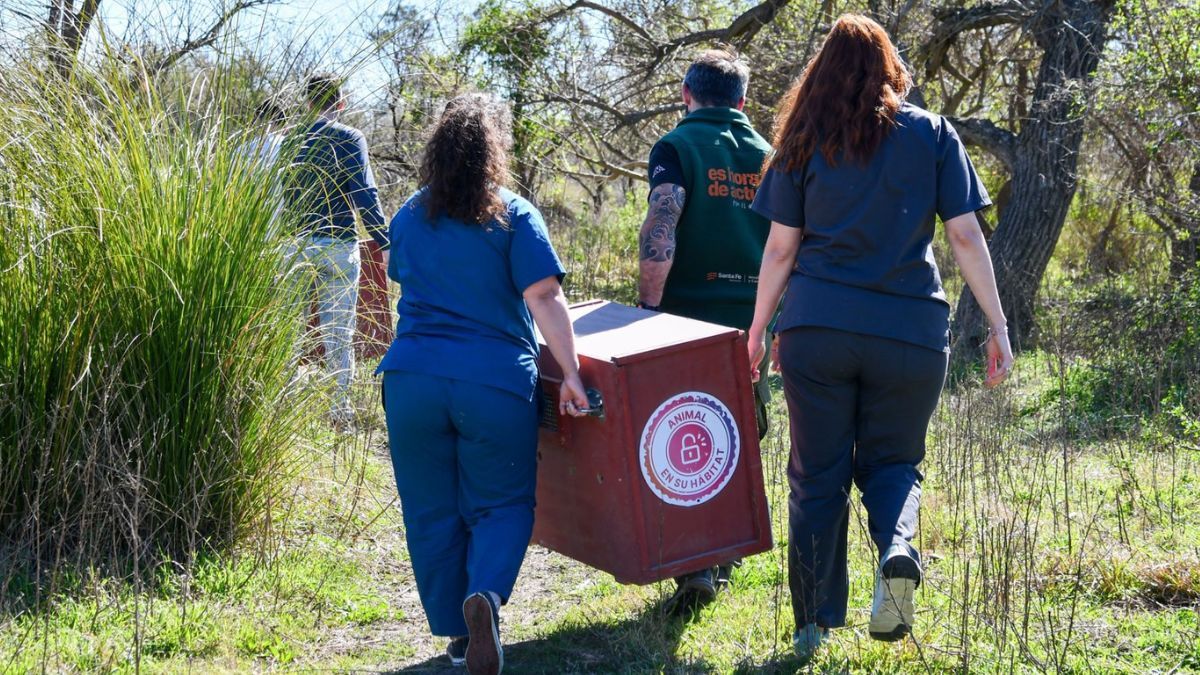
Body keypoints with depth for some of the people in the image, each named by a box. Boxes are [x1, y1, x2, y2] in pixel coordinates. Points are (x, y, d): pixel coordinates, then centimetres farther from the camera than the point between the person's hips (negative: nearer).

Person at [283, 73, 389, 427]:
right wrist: (387, 242, -9)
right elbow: (364, 195, -11)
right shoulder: (350, 139, -4)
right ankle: (340, 408, 4)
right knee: (340, 331, 4)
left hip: (297, 242, 2)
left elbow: (278, 195, 6)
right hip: (340, 245, -2)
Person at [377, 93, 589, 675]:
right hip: (497, 383, -3)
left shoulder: (408, 219, 13)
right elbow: (544, 300, -9)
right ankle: (485, 595, -17)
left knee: (431, 512, 12)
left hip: (412, 380, 3)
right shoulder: (514, 217, 0)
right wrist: (571, 374, -10)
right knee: (501, 505, 9)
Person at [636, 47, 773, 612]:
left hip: (686, 318, -4)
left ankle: (692, 567, -9)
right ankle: (723, 560, 25)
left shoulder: (677, 147, -3)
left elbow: (661, 231, -18)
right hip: (750, 323, 4)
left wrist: (644, 310, -15)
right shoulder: (768, 157, 12)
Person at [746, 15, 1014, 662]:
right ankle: (897, 548, -14)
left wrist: (757, 330, 14)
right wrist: (997, 325, 3)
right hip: (910, 332, 0)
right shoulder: (932, 134, 5)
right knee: (890, 461, 17)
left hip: (816, 328, 0)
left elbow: (780, 248, 5)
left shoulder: (804, 143, 7)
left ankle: (811, 626, 11)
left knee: (817, 475, 10)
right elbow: (966, 235, 0)